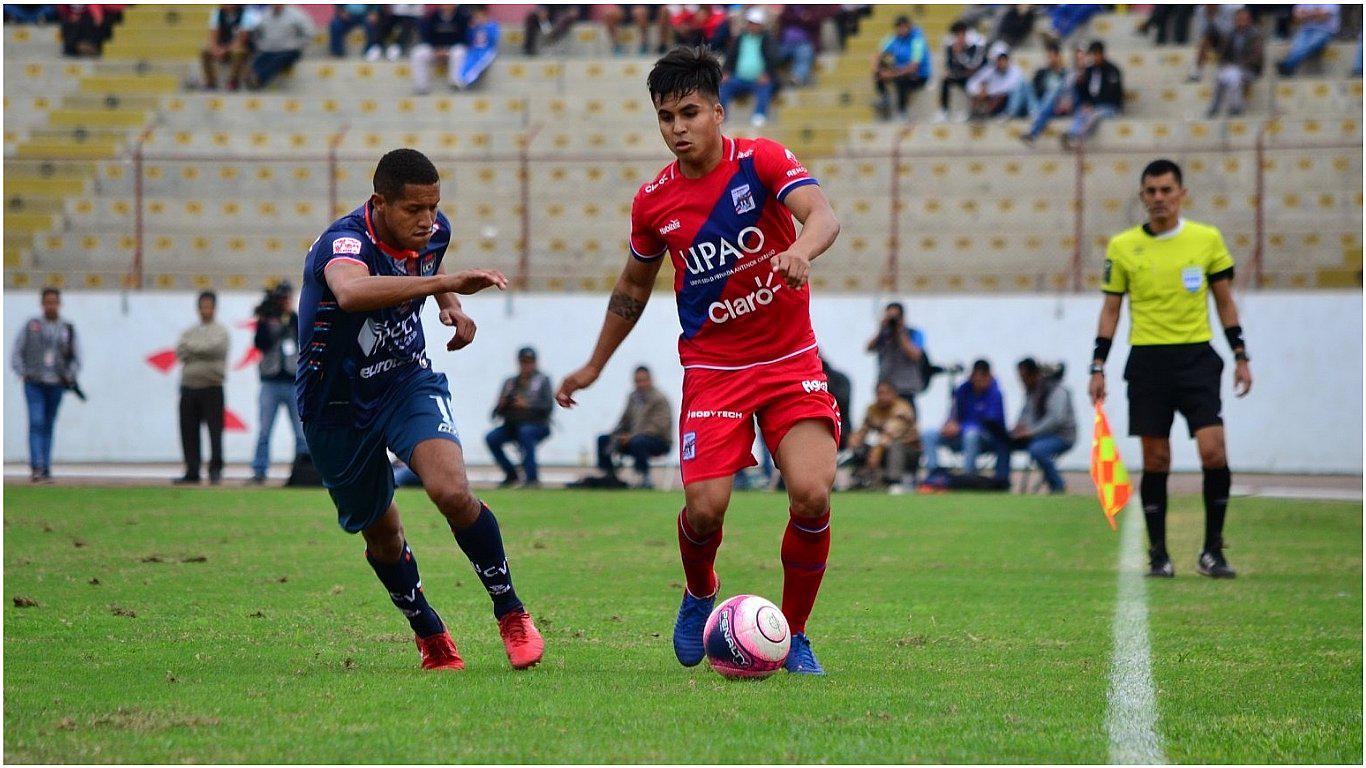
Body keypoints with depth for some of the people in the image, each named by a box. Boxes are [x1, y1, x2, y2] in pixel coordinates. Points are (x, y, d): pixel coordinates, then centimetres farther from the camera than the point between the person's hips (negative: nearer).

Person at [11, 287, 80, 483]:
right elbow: (16, 353, 6)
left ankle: (46, 470, 9)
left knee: (48, 427, 5)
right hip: (34, 384, -2)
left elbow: (76, 359, 13)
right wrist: (23, 374, -7)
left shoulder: (68, 329, 8)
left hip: (56, 385, 2)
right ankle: (36, 467, -21)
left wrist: (69, 377, -3)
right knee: (36, 423, -15)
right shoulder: (31, 326, 4)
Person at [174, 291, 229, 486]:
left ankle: (215, 469, -5)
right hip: (189, 387, 5)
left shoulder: (220, 331, 4)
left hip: (212, 388, -5)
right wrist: (202, 351, -10)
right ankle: (192, 473, 8)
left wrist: (191, 347, -3)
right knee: (188, 431, 3)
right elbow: (180, 352, 2)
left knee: (215, 429, -9)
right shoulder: (189, 332, 17)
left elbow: (215, 347, -15)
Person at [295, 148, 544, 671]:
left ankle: (510, 612, -7)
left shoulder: (432, 230, -9)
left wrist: (451, 307, -1)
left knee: (452, 491, -24)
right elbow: (352, 292, -57)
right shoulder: (344, 243, -30)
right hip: (338, 406, -3)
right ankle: (429, 634, 37)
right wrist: (446, 282, -61)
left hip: (409, 382, 3)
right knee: (381, 534, 12)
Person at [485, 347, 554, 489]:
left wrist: (527, 405, -22)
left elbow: (548, 407, -10)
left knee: (525, 432, -37)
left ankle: (532, 477, -31)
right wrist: (502, 405, -11)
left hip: (538, 425, -4)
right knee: (491, 438, -20)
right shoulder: (510, 382, 15)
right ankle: (511, 475, -2)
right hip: (512, 426, 4)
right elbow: (498, 413, 12)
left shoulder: (542, 380, 5)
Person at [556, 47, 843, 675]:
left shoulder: (762, 160, -8)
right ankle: (699, 598, 22)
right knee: (704, 507, -14)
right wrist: (595, 365, 24)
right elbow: (634, 285, 18)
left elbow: (822, 215, -26)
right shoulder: (653, 201, 1)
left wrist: (802, 250, -49)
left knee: (812, 496, -18)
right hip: (712, 369, 2)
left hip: (791, 360, -2)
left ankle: (793, 636, 5)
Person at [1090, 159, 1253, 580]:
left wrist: (1241, 357, 7)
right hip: (1147, 361, 0)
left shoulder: (1208, 238, 4)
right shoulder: (1122, 246, 3)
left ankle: (1213, 550, 0)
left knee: (1213, 451, -12)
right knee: (1155, 461, 1)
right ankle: (1158, 553, 11)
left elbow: (1225, 301, 11)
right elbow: (1110, 309, 9)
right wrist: (1098, 367, 4)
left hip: (1197, 358, 0)